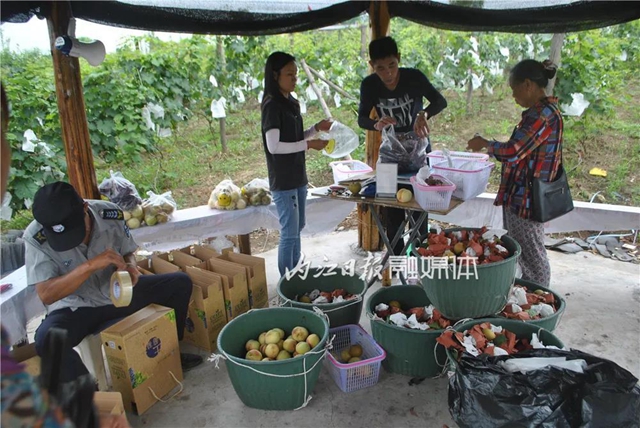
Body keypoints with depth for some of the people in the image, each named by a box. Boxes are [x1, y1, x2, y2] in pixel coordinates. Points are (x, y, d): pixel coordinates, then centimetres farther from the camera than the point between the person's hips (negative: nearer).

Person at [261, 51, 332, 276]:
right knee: (289, 232, -2)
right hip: (283, 180, -9)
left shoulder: (292, 103, 11)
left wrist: (317, 129, 4)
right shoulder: (272, 105, -15)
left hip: (297, 177, 9)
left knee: (297, 228, 17)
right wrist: (309, 145, -19)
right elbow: (274, 146, -22)